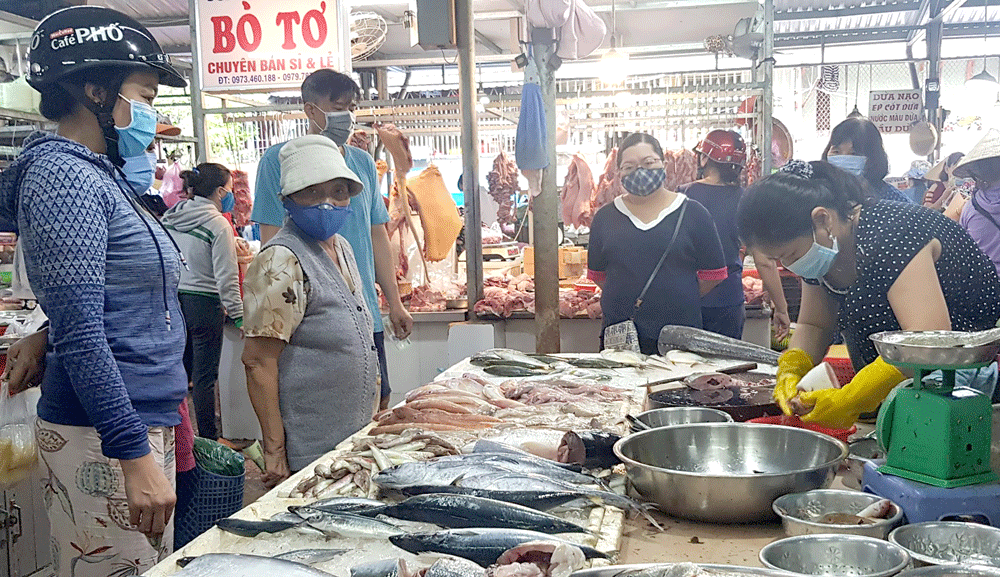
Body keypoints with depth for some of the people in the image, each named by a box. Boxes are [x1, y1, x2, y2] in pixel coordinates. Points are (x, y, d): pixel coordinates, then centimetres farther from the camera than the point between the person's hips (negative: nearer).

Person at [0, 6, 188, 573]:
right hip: (107, 433, -9)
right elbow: (80, 335, -21)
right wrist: (135, 455, -23)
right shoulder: (63, 176, -14)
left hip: (144, 421, 9)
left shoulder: (101, 174, 15)